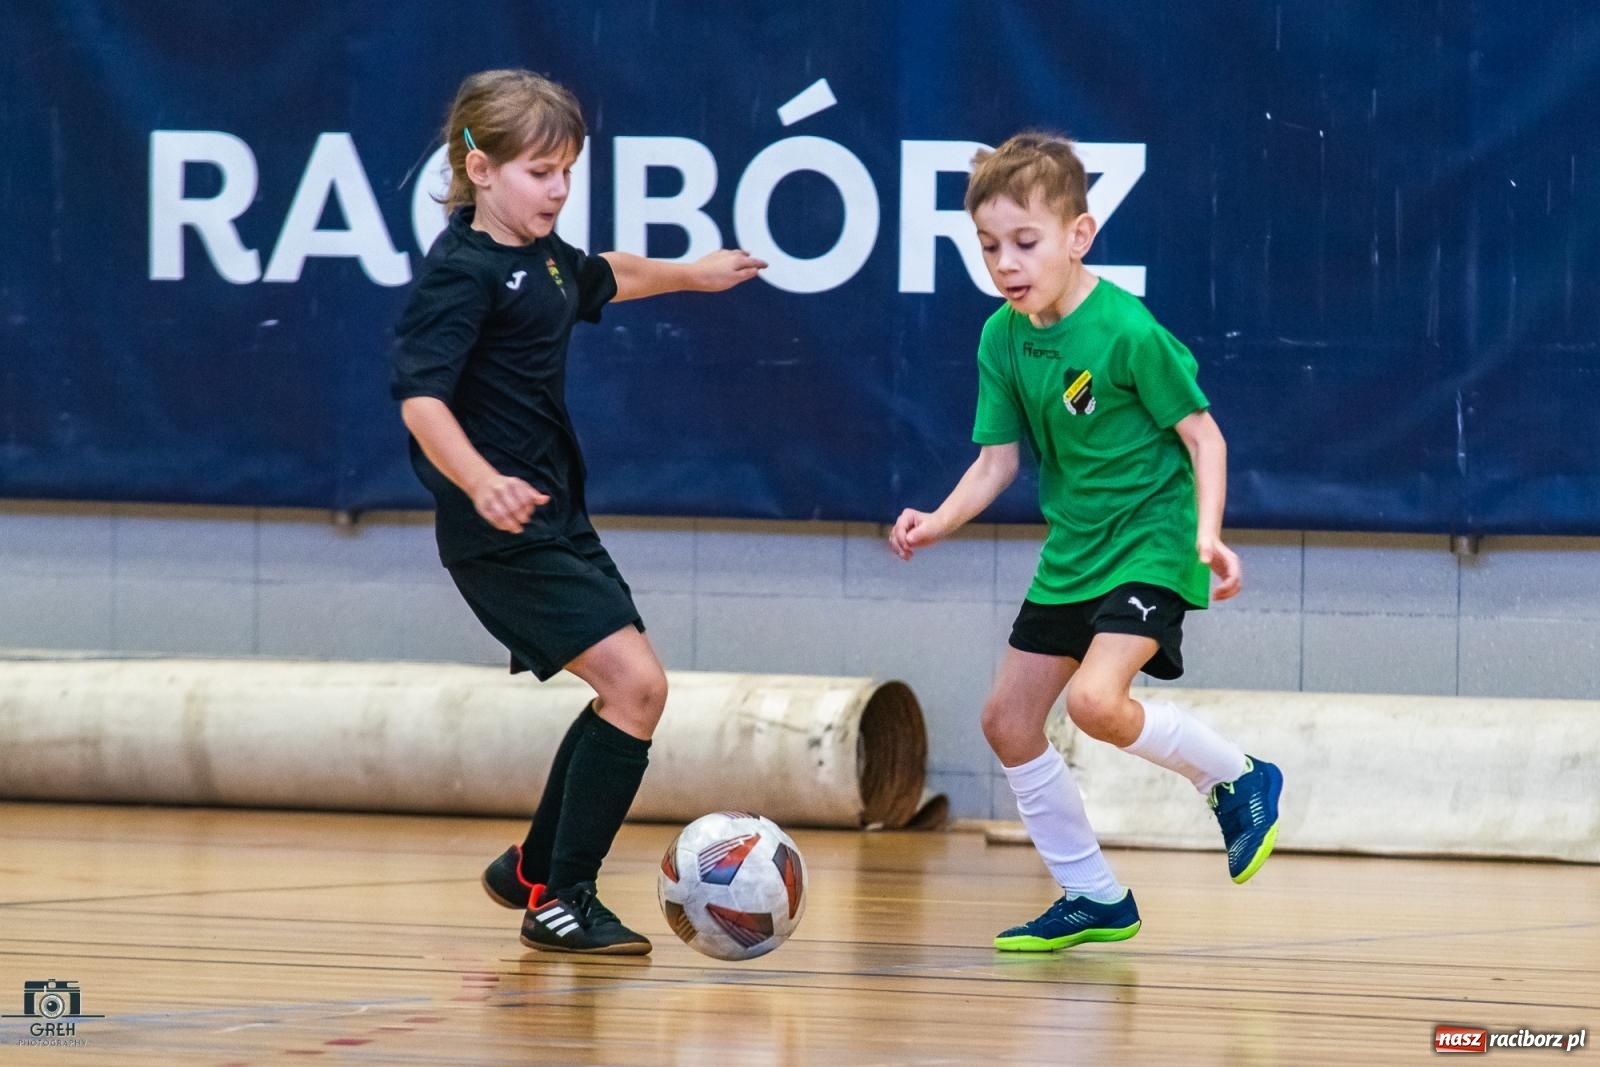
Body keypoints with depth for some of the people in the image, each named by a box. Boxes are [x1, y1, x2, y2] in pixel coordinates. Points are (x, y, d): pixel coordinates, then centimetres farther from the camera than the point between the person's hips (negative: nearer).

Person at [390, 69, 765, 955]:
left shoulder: (544, 256, 11)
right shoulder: (461, 273, -18)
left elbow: (601, 280, 35)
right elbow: (420, 398, -29)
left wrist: (691, 274, 51)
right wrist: (481, 482, -45)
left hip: (556, 521, 10)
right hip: (503, 536, -10)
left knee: (629, 693, 17)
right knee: (635, 683, -17)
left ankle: (532, 871, 31)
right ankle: (561, 902, -11)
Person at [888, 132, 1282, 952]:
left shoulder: (1127, 332, -20)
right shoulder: (1003, 339, -2)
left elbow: (1202, 434, -13)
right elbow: (997, 459, 2)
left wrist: (1208, 534, -26)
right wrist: (937, 523, -15)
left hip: (1152, 541, -8)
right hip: (1073, 548, 8)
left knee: (1095, 700, -26)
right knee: (1008, 719, 6)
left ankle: (1237, 779, 0)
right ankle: (1094, 898, 19)